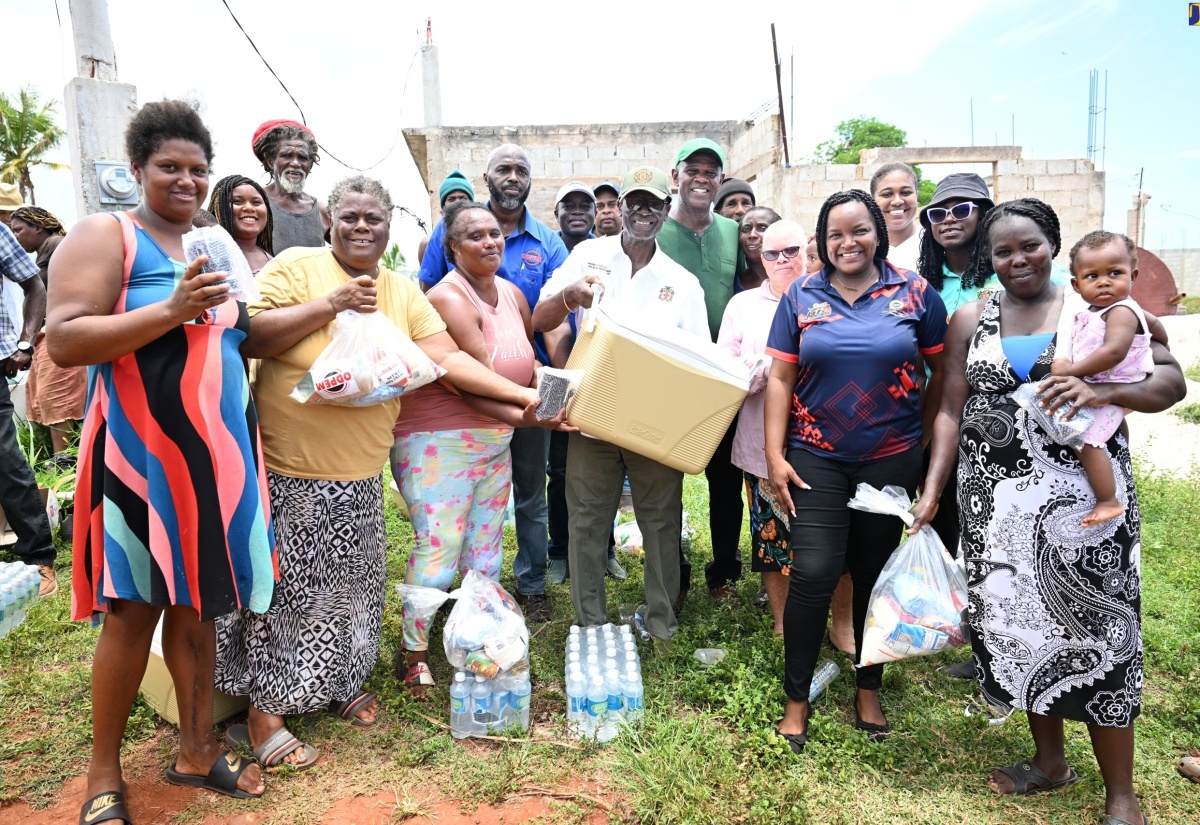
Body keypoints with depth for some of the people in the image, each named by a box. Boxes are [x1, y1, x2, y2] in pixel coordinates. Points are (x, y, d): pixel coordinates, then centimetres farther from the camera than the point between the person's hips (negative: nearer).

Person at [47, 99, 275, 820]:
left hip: (216, 455, 6)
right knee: (133, 612, 2)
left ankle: (197, 751, 27)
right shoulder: (106, 235, -4)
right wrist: (172, 309, -23)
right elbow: (64, 341, -15)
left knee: (197, 604, 13)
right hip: (141, 455, -6)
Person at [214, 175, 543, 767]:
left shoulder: (403, 292, 8)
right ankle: (264, 712, 22)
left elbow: (448, 359, 0)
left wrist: (524, 395, -9)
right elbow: (248, 339, -15)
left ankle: (338, 683, 38)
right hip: (287, 473, -4)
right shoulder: (296, 267, -6)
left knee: (349, 586, 16)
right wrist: (329, 305, -20)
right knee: (283, 589, 4)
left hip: (359, 477, 5)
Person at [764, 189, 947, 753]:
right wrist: (774, 456, -4)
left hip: (890, 458, 1)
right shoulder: (802, 297, 2)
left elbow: (943, 371, 6)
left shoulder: (915, 293, 0)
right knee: (813, 573, -7)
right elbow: (780, 379, 1)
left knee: (875, 573, 12)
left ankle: (868, 690, 31)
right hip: (816, 457, 0)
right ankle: (797, 699, 12)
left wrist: (925, 436, 6)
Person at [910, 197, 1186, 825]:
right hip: (997, 503, 3)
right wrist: (932, 490, -1)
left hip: (1084, 499, -2)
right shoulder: (970, 321, 8)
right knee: (1015, 625, 8)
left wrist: (1101, 391, -21)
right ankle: (1049, 760, 31)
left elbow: (1171, 380, -2)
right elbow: (951, 412, 7)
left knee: (1093, 631, 0)